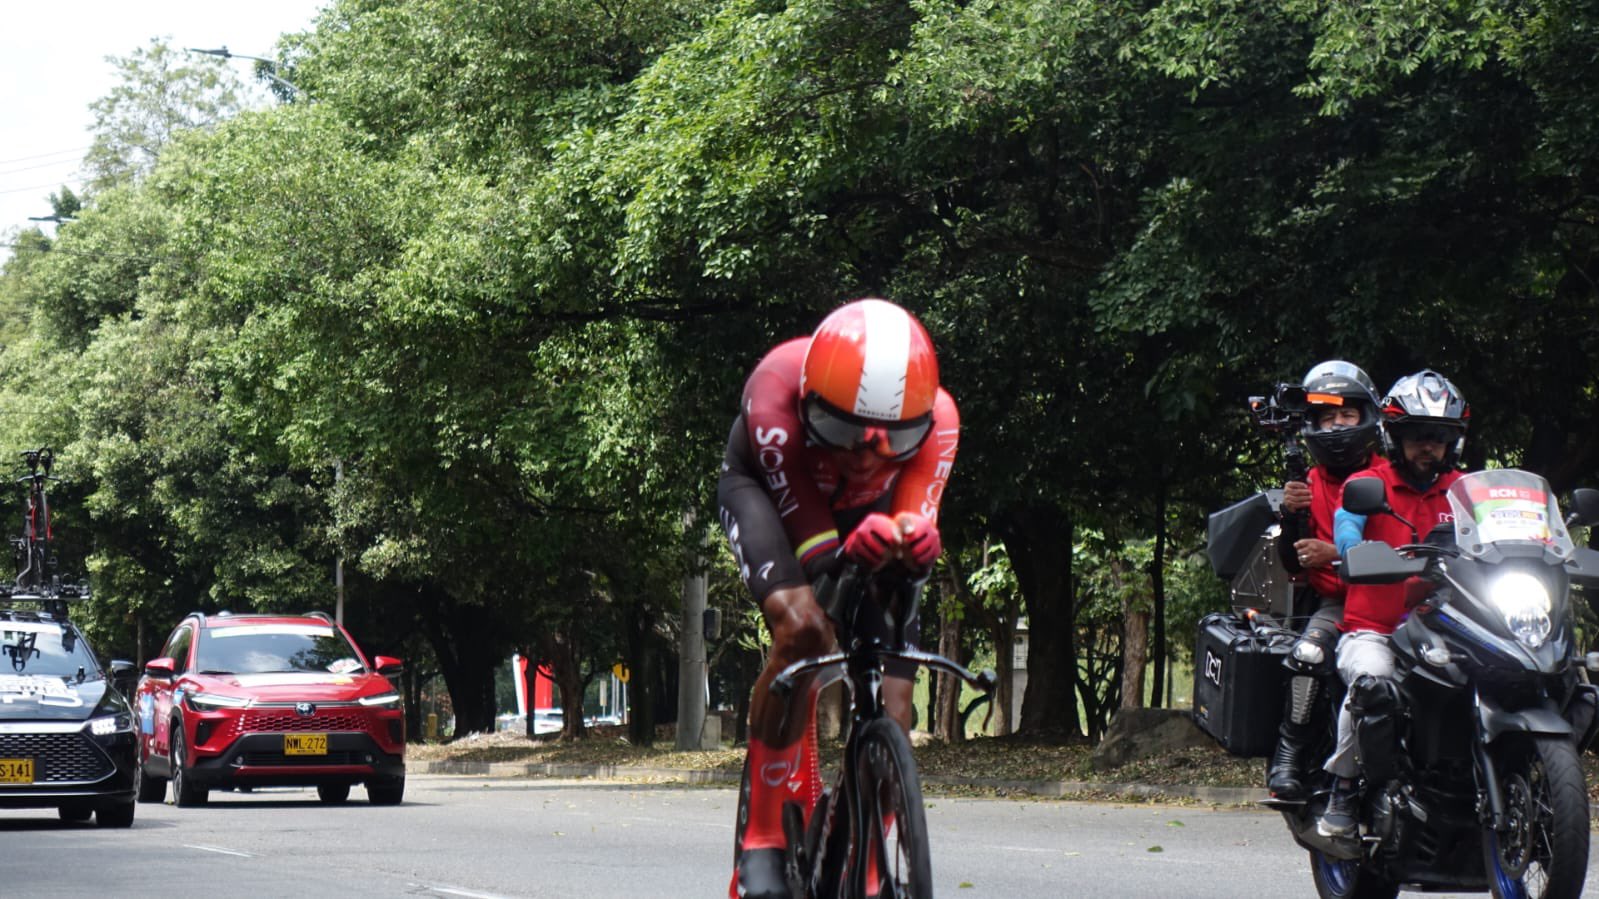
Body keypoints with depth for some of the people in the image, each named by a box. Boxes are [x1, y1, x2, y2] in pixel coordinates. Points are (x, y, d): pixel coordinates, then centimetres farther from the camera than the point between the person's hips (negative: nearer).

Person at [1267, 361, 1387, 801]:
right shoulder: (1310, 484, 16)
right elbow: (1293, 565, 12)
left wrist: (1336, 555, -18)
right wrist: (1291, 515, -7)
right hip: (1335, 602, 2)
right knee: (1308, 653, -30)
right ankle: (1289, 753, -26)